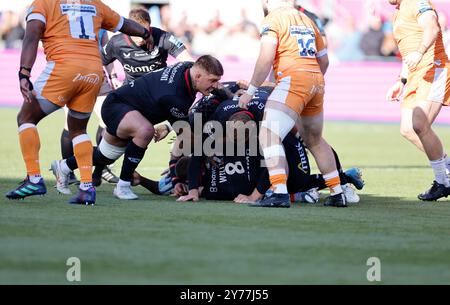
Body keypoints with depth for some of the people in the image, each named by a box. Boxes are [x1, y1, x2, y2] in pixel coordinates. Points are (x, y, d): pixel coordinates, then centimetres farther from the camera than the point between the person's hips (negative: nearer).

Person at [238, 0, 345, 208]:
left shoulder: (273, 19, -1)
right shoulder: (307, 20, 22)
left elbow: (266, 59, -12)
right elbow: (324, 60, 27)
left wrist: (250, 91, -7)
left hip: (293, 80, -8)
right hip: (317, 80, 8)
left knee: (269, 136, -13)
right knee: (314, 140, 24)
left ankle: (280, 193, -29)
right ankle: (337, 194, 29)